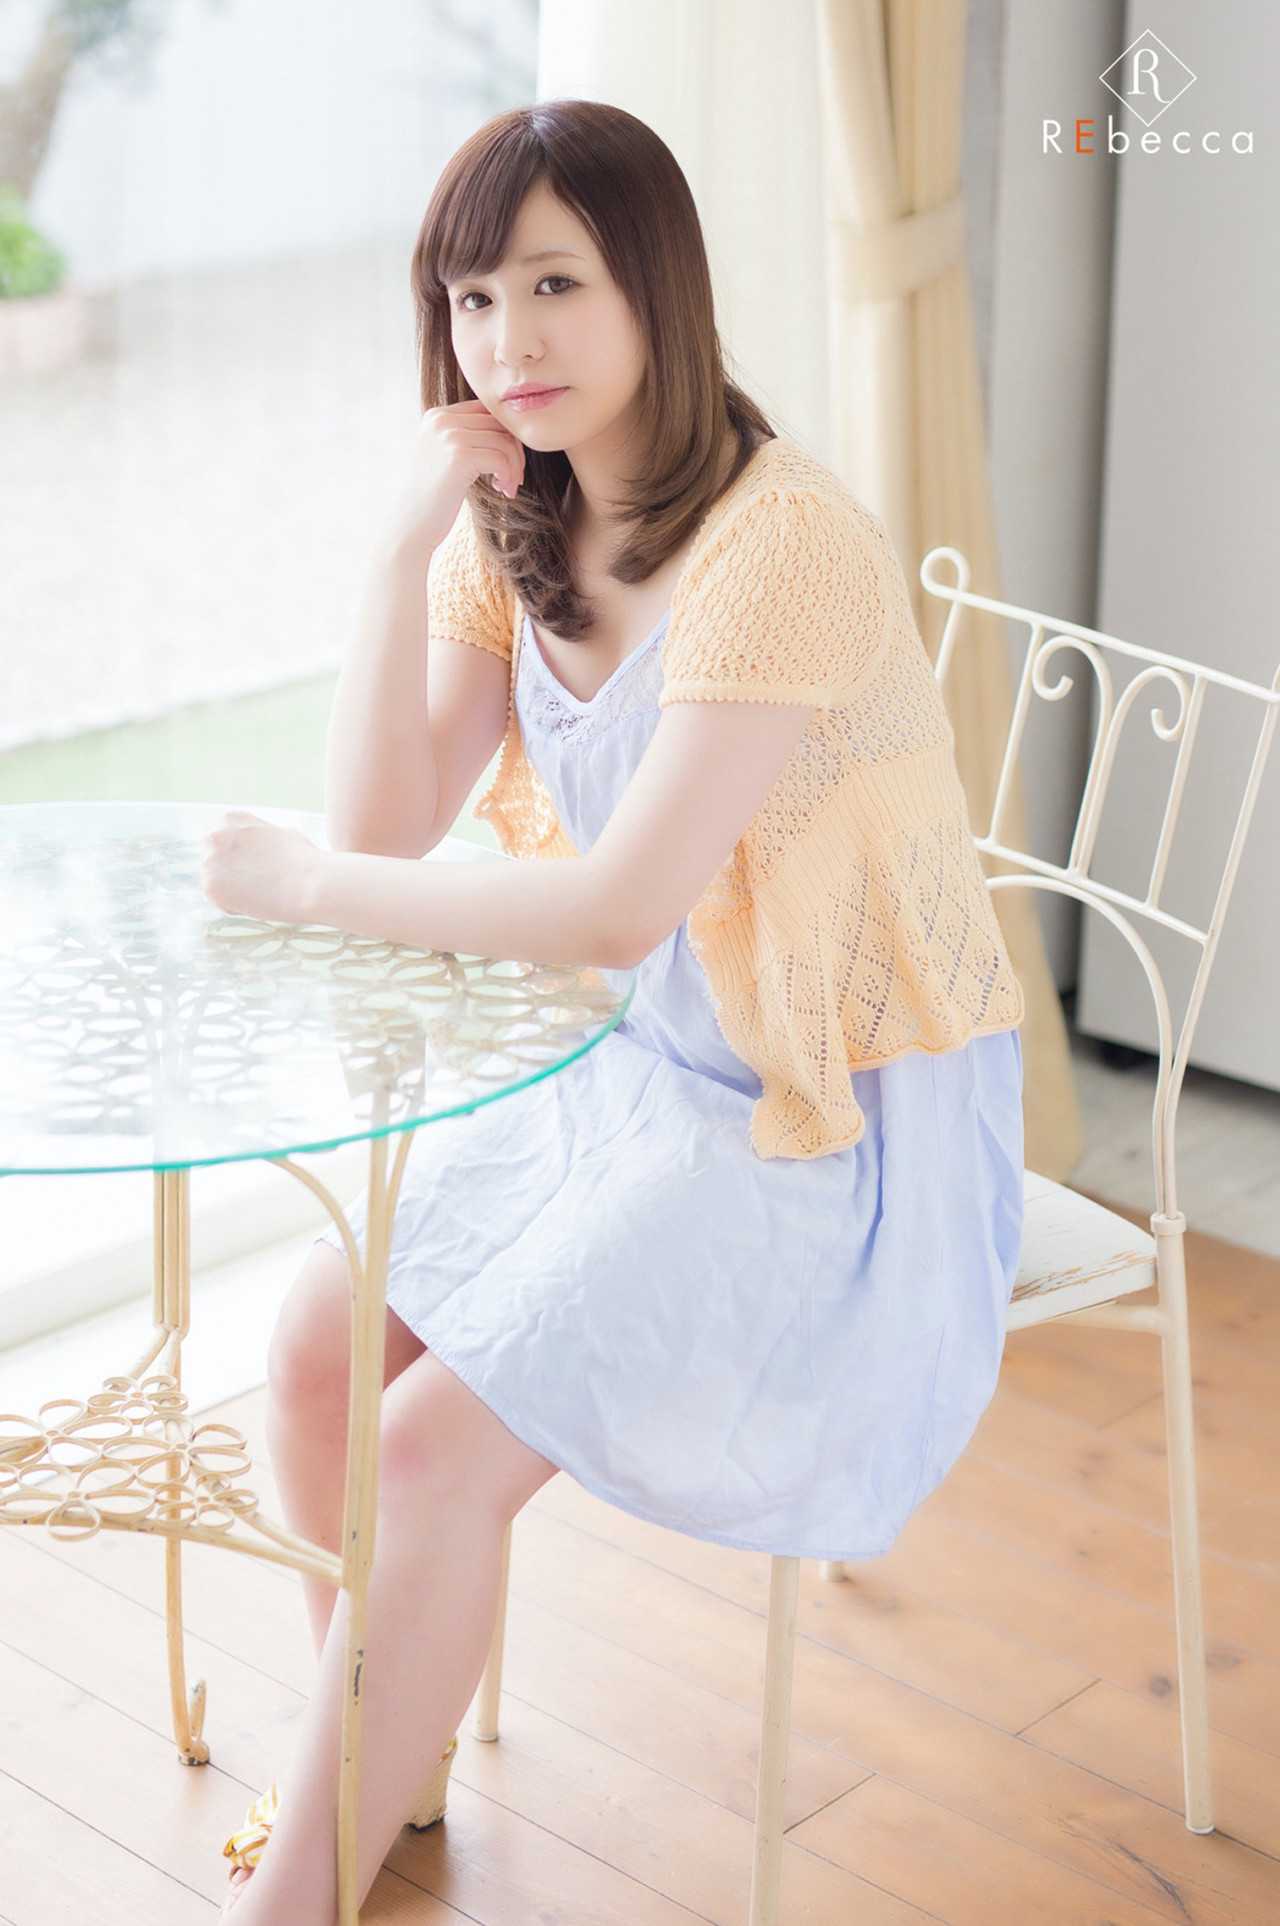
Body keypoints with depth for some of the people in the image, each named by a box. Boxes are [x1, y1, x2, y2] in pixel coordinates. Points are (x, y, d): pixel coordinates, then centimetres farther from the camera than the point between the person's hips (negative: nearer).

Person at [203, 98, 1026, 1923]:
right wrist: (408, 541, -13)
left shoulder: (785, 542, -25)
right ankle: (380, 1773, 18)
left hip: (847, 1121, -7)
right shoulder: (519, 527, 1)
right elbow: (389, 826, -4)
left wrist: (311, 883, -19)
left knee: (441, 1443, -18)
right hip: (636, 1068, 8)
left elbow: (625, 904, -30)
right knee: (319, 1340, -6)